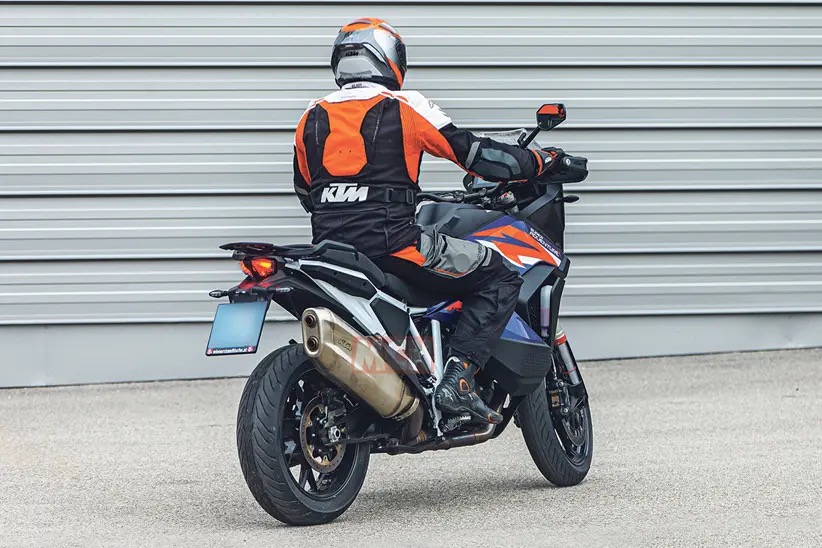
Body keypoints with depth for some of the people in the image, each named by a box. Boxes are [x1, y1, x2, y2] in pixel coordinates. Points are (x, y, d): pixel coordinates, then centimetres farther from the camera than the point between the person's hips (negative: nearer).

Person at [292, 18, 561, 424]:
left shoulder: (313, 118, 14)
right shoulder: (403, 107, -1)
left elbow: (306, 194, 24)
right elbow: (474, 154, 2)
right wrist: (543, 162, 15)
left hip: (327, 246, 6)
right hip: (392, 245, -6)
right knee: (500, 278, 2)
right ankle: (457, 378, -15)